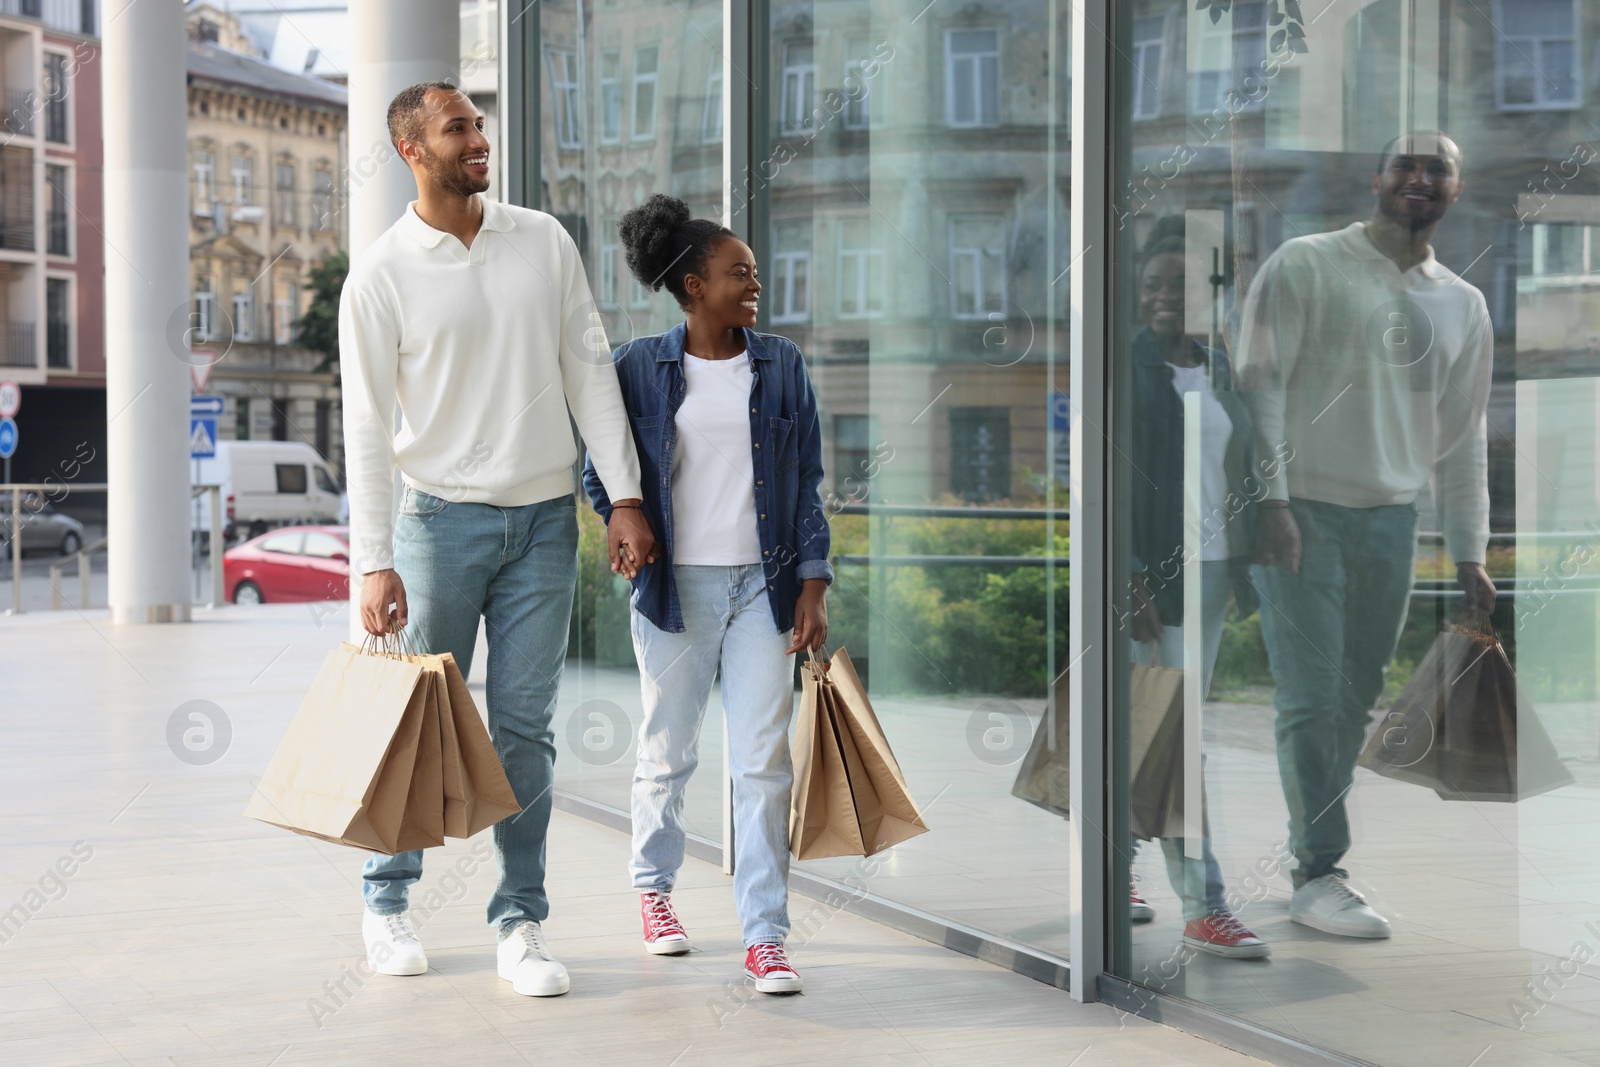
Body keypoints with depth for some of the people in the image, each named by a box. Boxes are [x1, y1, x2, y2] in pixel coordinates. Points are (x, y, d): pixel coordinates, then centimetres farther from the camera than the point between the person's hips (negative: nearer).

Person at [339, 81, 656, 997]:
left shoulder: (544, 242, 5)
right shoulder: (382, 274, -5)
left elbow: (590, 370, 5)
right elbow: (368, 424, -6)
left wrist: (627, 496, -2)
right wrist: (374, 562, -12)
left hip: (546, 518, 2)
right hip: (444, 516, -2)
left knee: (524, 727, 4)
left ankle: (521, 922, 12)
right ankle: (388, 903, 24)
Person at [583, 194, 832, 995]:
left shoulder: (781, 366, 6)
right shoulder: (640, 368, 1)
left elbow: (807, 485, 6)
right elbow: (601, 473, 10)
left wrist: (813, 587, 0)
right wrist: (629, 529, -5)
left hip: (762, 584, 1)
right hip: (676, 587, -1)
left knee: (764, 761, -3)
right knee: (667, 751, 10)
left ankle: (765, 935, 2)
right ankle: (653, 885, 35)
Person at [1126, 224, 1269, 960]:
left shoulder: (1218, 372, 12)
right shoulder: (1127, 369, -8)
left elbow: (1238, 474, 16)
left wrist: (1244, 568, 12)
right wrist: (1133, 579, -19)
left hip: (1213, 568, 7)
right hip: (1155, 570, -7)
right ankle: (1203, 907, -3)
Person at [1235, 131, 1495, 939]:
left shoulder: (1464, 307, 14)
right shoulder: (1306, 266, -2)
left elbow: (1464, 437, 17)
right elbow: (1259, 381, -8)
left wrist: (1468, 551, 13)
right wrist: (1270, 499, -16)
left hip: (1391, 520, 5)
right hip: (1301, 510, -5)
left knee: (1357, 699, 7)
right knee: (1310, 698, -8)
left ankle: (1309, 840, 20)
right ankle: (1317, 876, -2)